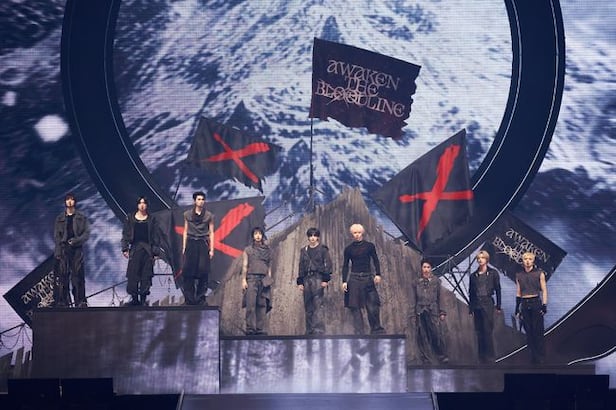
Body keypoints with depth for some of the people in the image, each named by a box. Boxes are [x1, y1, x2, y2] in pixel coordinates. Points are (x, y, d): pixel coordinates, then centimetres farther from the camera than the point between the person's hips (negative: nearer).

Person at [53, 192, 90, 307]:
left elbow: (86, 233, 3)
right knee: (62, 276, -4)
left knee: (78, 275, -4)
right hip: (63, 249, 1)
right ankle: (62, 302, -3)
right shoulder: (59, 218, 13)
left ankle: (80, 301, -2)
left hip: (77, 249, -1)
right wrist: (58, 251, -2)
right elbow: (56, 236, 9)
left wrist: (76, 240, -13)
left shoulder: (81, 218, 10)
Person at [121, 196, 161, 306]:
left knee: (146, 274, -1)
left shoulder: (151, 219, 7)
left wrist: (156, 251, 0)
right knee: (133, 274, -4)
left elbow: (155, 236, 6)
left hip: (147, 249, 0)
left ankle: (143, 298, 6)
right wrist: (125, 248, -2)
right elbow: (125, 234, 7)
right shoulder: (130, 218, 8)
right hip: (135, 248, 0)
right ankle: (134, 298, 3)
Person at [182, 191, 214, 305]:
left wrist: (211, 249, 1)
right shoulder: (188, 214, 8)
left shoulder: (209, 215, 6)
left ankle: (200, 298, 2)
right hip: (191, 244, 1)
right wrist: (184, 247, 5)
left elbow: (211, 233, 7)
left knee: (203, 272, -5)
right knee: (188, 271, -4)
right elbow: (185, 231, 11)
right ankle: (189, 299, 1)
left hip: (203, 244, 0)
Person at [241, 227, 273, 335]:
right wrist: (243, 280, -3)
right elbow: (244, 266, 7)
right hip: (251, 278, -2)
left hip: (264, 280, 2)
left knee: (262, 305, -3)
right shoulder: (248, 250, 12)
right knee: (251, 304, -10)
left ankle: (260, 329, -2)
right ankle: (250, 329, -11)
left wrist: (269, 280, 9)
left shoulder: (267, 250, 17)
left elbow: (269, 266, 18)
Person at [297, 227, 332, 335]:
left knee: (318, 305, -14)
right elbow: (301, 267, 17)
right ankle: (309, 331, 8)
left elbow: (328, 264, -1)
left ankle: (318, 330, -19)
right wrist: (300, 282, 10)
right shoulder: (304, 250, 16)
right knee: (308, 306, 4)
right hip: (307, 279, 5)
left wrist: (325, 279, -10)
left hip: (318, 279, -5)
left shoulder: (323, 249, 4)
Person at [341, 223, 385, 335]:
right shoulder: (349, 249, 6)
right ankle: (359, 333, 1)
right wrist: (344, 281, 0)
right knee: (355, 307, -3)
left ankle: (376, 330, 10)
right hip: (354, 279, 0)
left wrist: (378, 274, -6)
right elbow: (345, 266, 8)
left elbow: (376, 261, 7)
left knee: (373, 307, -5)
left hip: (368, 278, 0)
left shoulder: (369, 246, 6)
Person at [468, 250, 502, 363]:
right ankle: (482, 357, 7)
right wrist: (470, 309, 10)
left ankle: (490, 357, -4)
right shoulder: (473, 275, 11)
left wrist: (498, 306, -2)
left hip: (487, 304, -3)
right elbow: (470, 293, 13)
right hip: (476, 305, 3)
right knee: (479, 332, 3)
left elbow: (498, 290, 3)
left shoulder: (493, 273, 4)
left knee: (487, 331, -8)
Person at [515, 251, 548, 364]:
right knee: (528, 331, 3)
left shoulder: (539, 273, 0)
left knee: (538, 331, -5)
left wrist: (544, 306, -8)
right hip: (524, 304, 3)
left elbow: (544, 290, 0)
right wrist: (517, 308, 11)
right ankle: (533, 356, 10)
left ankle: (540, 357, 1)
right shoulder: (519, 275, 10)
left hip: (536, 303, -3)